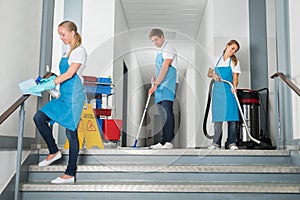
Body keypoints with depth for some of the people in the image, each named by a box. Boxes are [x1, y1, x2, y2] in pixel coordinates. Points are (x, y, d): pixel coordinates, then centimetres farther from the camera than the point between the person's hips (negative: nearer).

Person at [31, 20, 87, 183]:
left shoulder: (79, 51, -9)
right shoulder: (68, 50, 18)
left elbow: (69, 74, -18)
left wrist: (46, 85, -18)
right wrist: (52, 80, 5)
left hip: (73, 96, -9)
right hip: (64, 96, 9)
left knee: (71, 133, -3)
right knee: (39, 117, -1)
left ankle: (70, 173, 6)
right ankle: (54, 151, 13)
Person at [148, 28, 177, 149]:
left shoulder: (168, 49, -6)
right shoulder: (159, 51, 22)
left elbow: (165, 68, -14)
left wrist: (155, 85, -18)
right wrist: (154, 77, 9)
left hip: (167, 85, -9)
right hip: (160, 86, 9)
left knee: (167, 112, -14)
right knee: (163, 115, 6)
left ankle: (168, 141, -15)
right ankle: (163, 142, 8)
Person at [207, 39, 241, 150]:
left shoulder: (235, 62, 9)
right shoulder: (217, 59, 14)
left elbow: (235, 77, 0)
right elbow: (209, 73, 16)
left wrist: (234, 87, -19)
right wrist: (214, 75, -7)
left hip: (228, 90, -1)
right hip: (218, 90, 1)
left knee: (231, 116, -7)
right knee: (217, 116, 0)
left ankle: (231, 143, -2)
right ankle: (216, 143, 3)